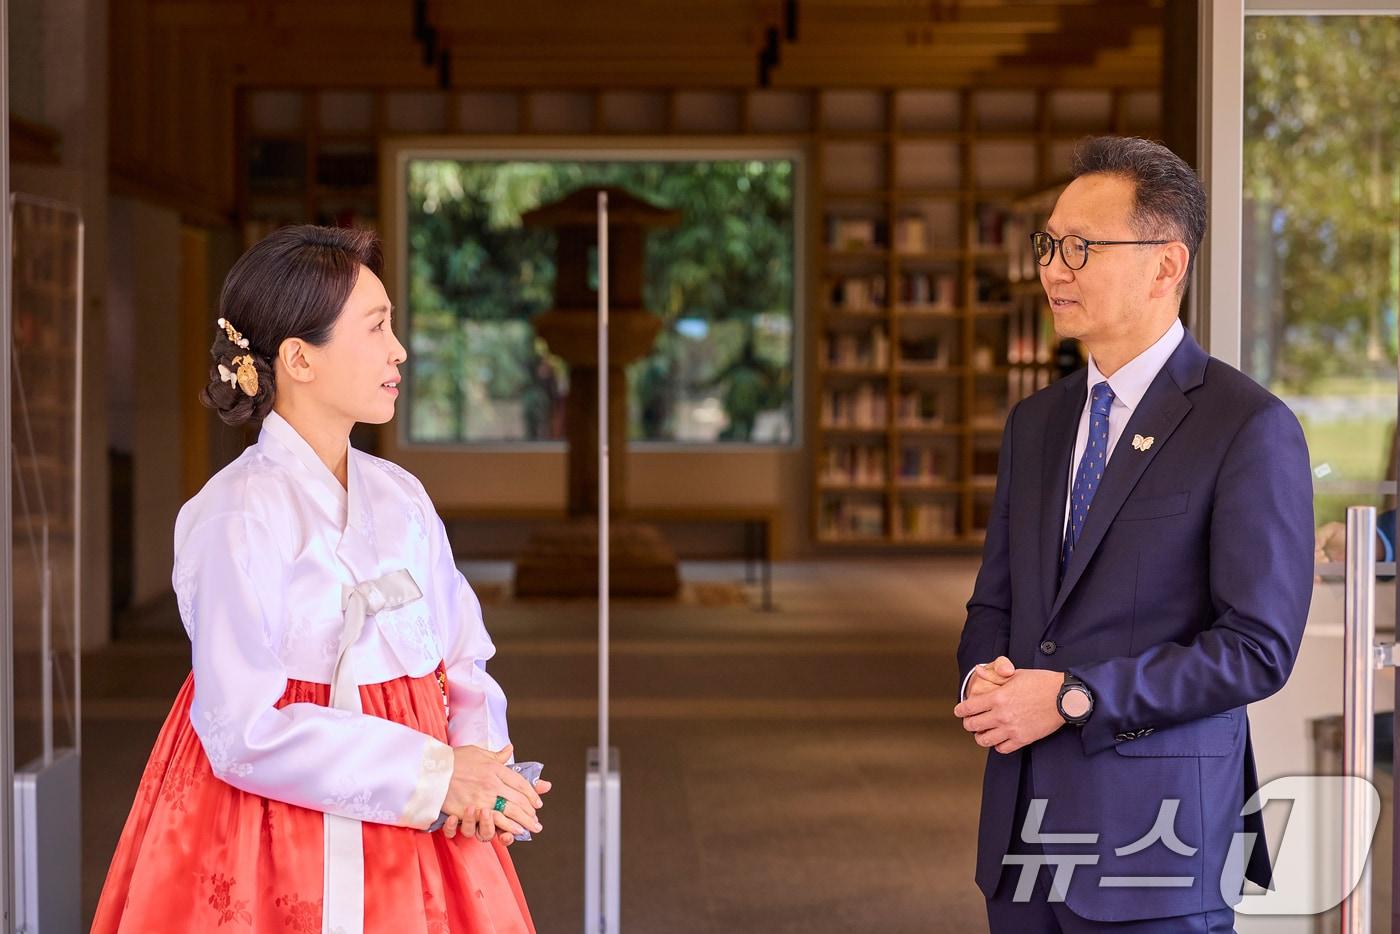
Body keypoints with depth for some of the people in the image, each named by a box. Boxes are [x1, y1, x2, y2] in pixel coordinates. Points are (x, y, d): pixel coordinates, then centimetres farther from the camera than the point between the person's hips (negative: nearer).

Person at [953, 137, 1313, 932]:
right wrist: (985, 676, -4)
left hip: (1154, 837, -6)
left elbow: (1258, 648, -14)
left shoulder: (1251, 429, -9)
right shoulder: (1036, 423, 13)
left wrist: (1072, 696, -16)